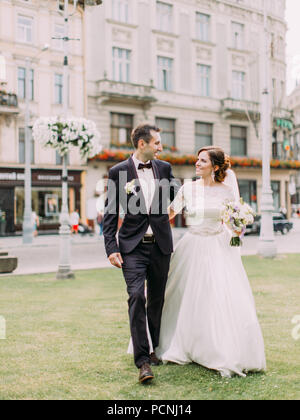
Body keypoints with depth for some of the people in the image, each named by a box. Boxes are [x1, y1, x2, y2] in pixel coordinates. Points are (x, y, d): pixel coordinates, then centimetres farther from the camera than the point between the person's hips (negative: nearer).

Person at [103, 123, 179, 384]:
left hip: (160, 245, 3)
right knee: (137, 297, -13)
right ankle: (143, 360, -9)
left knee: (157, 299, 13)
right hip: (133, 247, -3)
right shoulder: (118, 172, -2)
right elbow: (111, 213, -2)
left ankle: (155, 349, 29)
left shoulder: (164, 168, 8)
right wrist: (112, 248, -8)